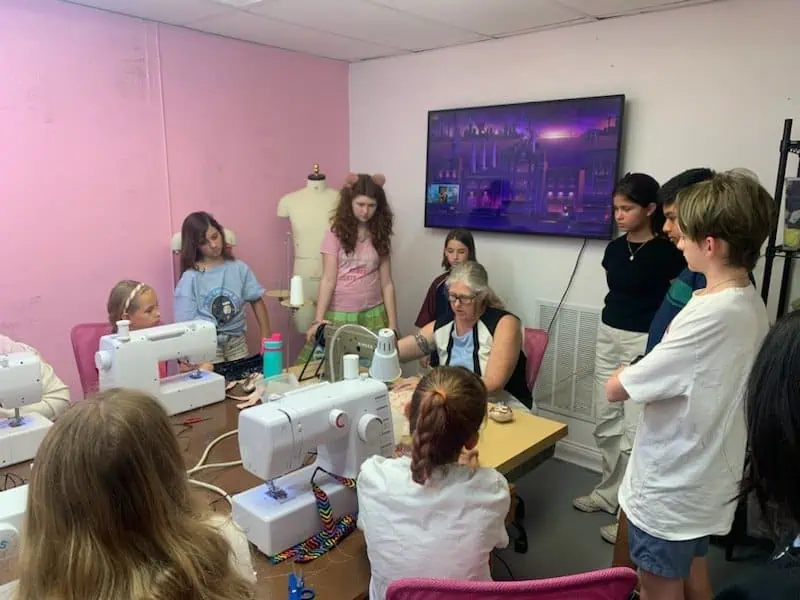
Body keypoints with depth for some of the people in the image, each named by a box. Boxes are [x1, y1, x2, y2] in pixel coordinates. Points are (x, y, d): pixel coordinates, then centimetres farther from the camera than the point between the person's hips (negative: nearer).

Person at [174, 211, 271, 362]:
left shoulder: (239, 268, -1)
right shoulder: (190, 278, -10)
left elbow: (256, 300, 6)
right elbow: (186, 322, -9)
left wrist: (266, 337, 0)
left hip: (237, 341, 3)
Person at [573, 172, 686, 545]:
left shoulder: (667, 253, -11)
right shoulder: (614, 249, 6)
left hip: (646, 343, -7)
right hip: (608, 336, 7)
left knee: (635, 430, -4)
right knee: (605, 423, 15)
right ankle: (609, 492, 32)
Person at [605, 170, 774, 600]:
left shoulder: (709, 316, -30)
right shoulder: (751, 305, -1)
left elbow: (616, 389, -24)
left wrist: (628, 371, -5)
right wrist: (651, 371, -4)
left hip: (668, 487, -8)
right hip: (703, 480, 8)